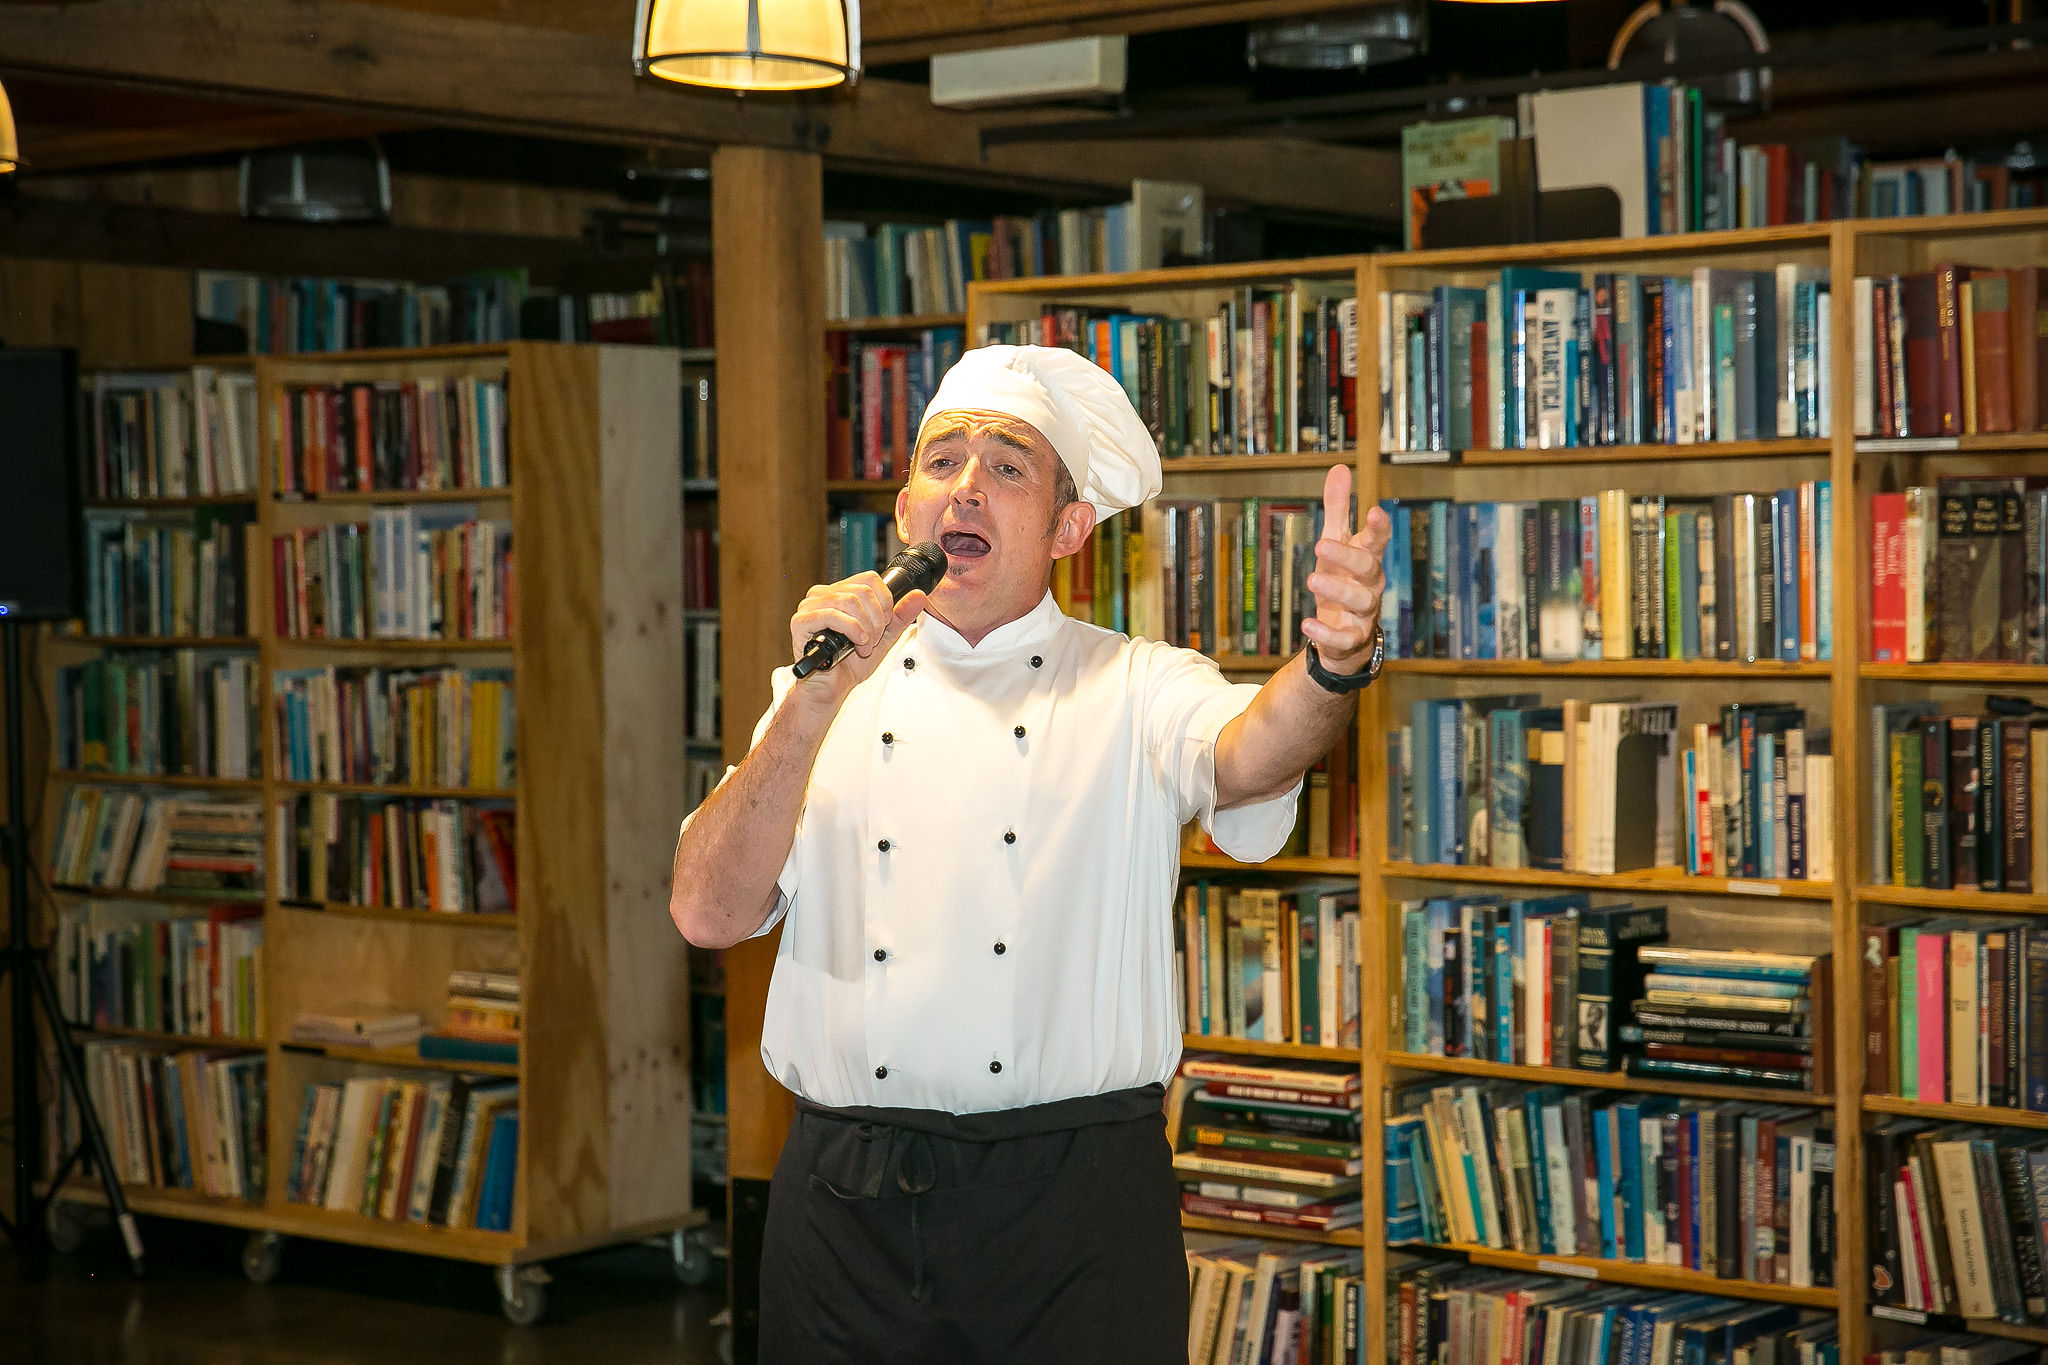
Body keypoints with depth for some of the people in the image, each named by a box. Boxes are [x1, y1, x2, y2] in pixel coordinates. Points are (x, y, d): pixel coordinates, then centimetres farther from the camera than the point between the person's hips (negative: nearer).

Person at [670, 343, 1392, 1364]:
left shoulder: (1139, 689, 4)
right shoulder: (824, 701, 9)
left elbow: (1247, 759, -19)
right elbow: (707, 914, -3)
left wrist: (1335, 658, -40)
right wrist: (815, 704, -13)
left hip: (1075, 1202, -2)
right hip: (847, 1201, 2)